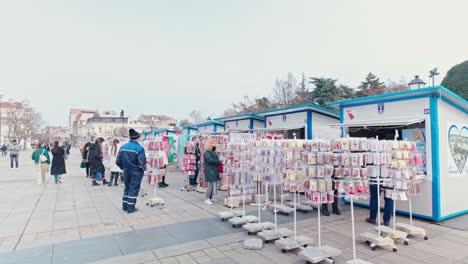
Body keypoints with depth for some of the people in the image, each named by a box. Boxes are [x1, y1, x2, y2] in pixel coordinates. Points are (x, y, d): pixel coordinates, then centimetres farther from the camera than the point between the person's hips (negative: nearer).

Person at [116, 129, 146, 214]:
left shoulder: (123, 147, 3)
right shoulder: (139, 148, -18)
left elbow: (118, 161, 5)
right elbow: (142, 162, -23)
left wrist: (123, 168, 17)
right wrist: (144, 169, -4)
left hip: (126, 171, 6)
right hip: (136, 172, -6)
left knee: (127, 188, 20)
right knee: (133, 189, 4)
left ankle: (125, 206, 27)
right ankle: (130, 208, 9)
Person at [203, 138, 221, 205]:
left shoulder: (213, 152, 17)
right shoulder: (207, 152, -12)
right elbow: (210, 160, -24)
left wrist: (219, 162, 2)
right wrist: (219, 162, -18)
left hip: (214, 170, 9)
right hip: (210, 171, -9)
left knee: (214, 184, 10)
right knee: (211, 184, -8)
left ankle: (211, 198, 20)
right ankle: (207, 199, 0)